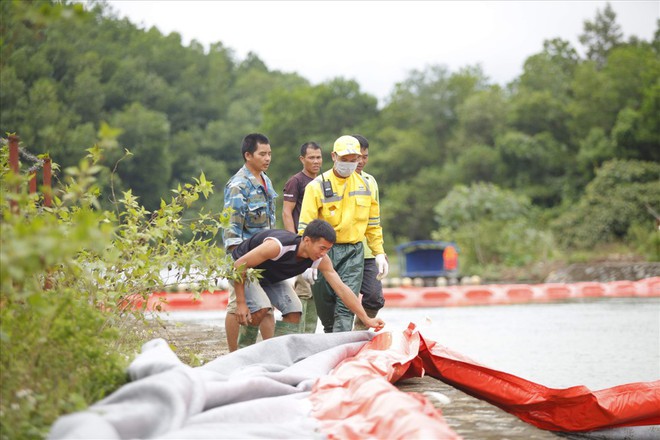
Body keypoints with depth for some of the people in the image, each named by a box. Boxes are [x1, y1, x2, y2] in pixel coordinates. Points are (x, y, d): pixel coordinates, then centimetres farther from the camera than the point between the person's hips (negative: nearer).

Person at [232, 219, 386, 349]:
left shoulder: (321, 261, -21)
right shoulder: (278, 246, -41)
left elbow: (341, 289, -18)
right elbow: (239, 265, -34)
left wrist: (366, 319, -23)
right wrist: (240, 303, -33)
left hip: (270, 277, 6)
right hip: (243, 270, -6)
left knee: (294, 310, -11)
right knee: (260, 307, -29)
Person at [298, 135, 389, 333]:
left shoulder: (364, 185, 10)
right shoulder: (317, 186, -4)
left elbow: (373, 223, 18)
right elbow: (305, 226, -9)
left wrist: (379, 252, 12)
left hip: (354, 252, 2)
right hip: (324, 251, -2)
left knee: (346, 305, -11)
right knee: (325, 307, 7)